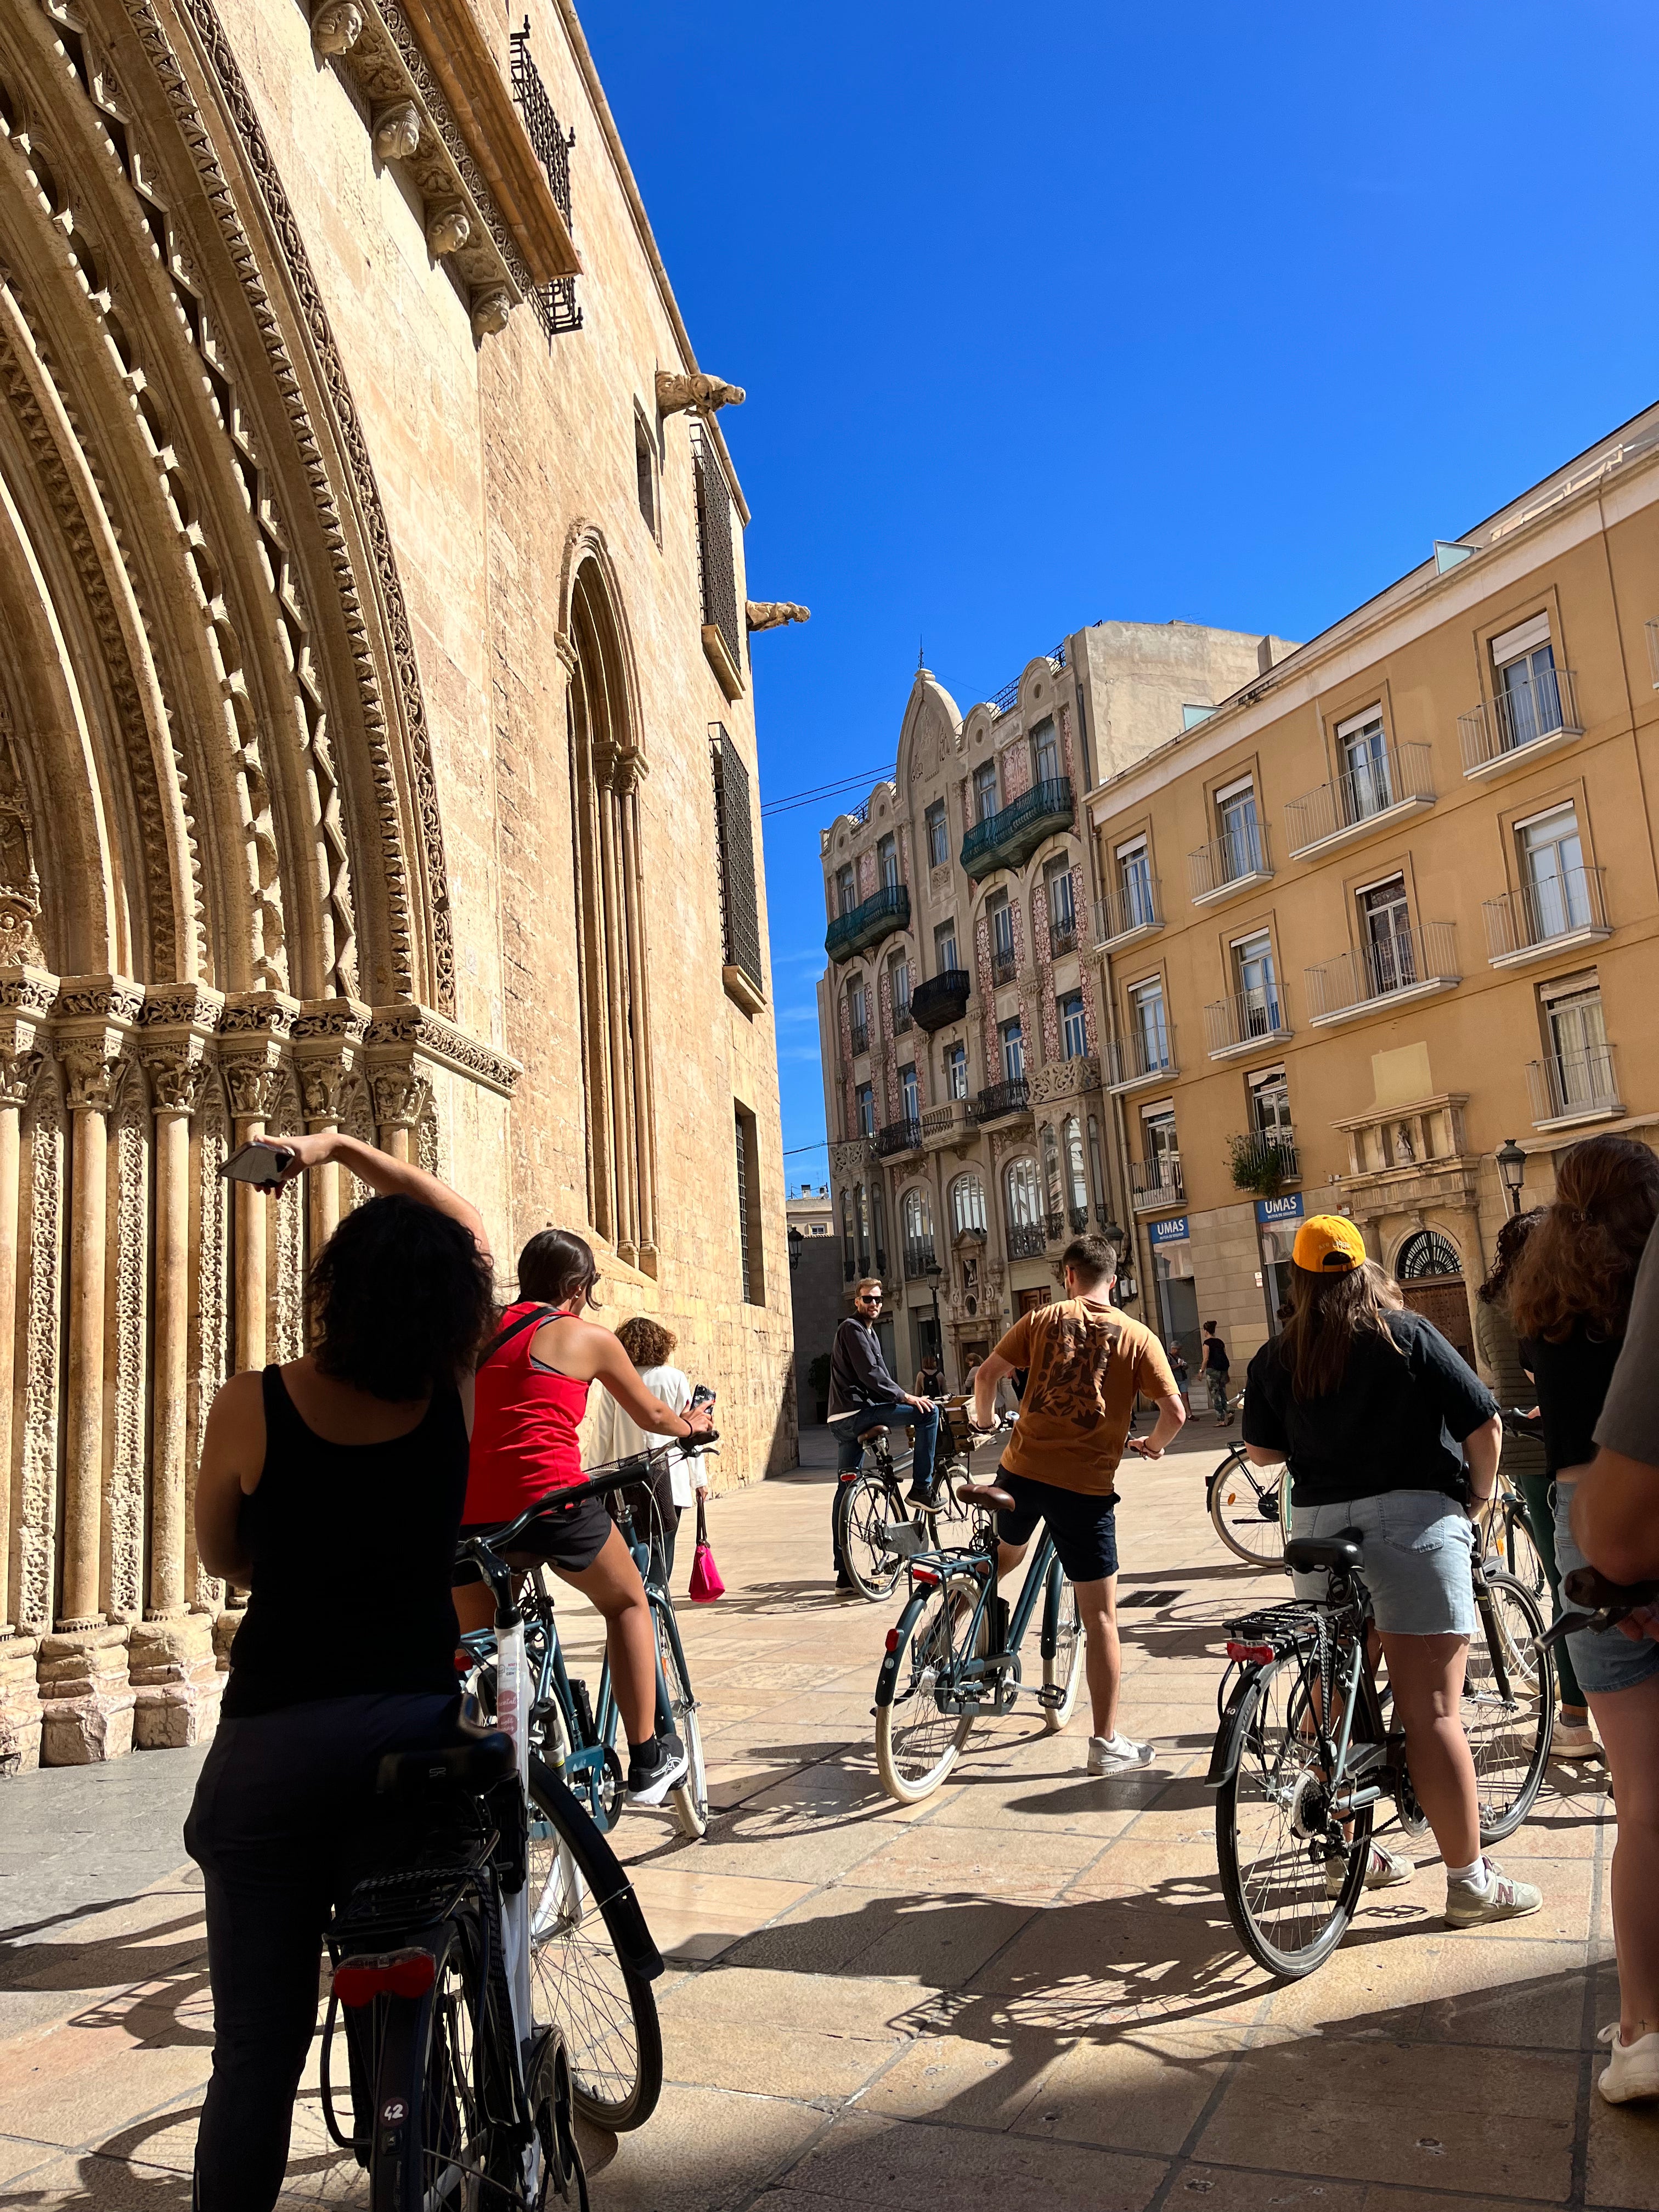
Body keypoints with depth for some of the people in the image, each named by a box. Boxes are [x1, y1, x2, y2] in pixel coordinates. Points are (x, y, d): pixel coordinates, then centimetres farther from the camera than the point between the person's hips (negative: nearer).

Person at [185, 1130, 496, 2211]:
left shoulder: (253, 1408, -11)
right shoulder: (455, 1395, -7)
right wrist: (344, 1145, 13)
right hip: (417, 1725, 2)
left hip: (274, 1742, -1)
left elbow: (223, 1560, 6)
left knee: (257, 2052, 12)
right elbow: (472, 1230, 8)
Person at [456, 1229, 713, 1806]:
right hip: (550, 1499, -4)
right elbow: (653, 1416, 19)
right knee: (628, 1604, 21)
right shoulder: (587, 1337, 7)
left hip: (469, 1514, 4)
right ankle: (647, 1761, 22)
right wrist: (691, 1426, 40)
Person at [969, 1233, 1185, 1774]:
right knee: (1100, 1617, 7)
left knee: (1006, 1554, 34)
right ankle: (1106, 1744, 12)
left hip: (1023, 1468, 2)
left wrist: (984, 1420, 21)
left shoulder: (1042, 1319, 4)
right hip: (1087, 1486, -2)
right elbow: (1174, 1411, -5)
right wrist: (1152, 1444, 16)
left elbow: (987, 1374, 1)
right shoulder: (1138, 1337, 1)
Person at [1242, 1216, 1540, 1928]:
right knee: (1432, 1710, -2)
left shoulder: (1275, 1358, 6)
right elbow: (1484, 1425, -2)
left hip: (1318, 1526, 4)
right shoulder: (1409, 1335, -2)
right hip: (1411, 1519, -4)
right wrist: (1480, 1494, 14)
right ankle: (1470, 1881, 5)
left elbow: (1261, 1451, 10)